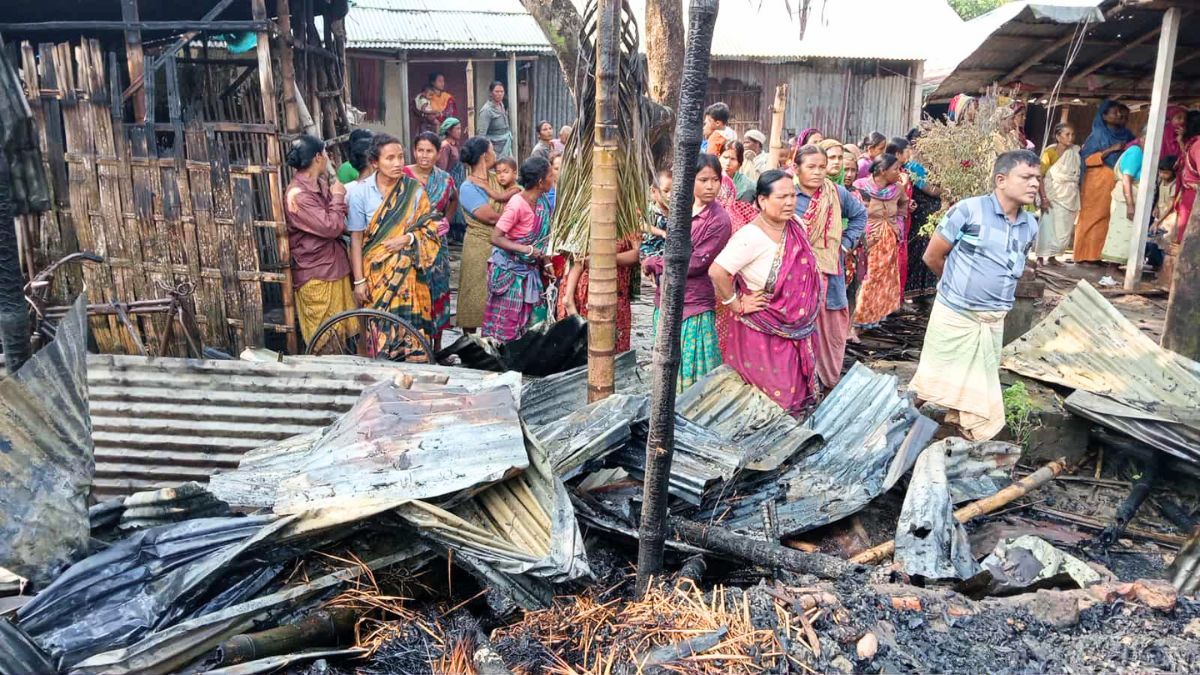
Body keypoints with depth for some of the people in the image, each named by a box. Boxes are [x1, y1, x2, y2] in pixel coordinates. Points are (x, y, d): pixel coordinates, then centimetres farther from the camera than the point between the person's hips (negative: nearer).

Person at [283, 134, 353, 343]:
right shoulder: (297, 195, -21)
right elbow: (332, 227, -24)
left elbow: (337, 224, 16)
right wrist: (337, 197, -11)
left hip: (335, 268, 9)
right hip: (316, 276, -9)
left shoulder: (321, 184, 8)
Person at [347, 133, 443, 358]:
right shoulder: (361, 193, -5)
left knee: (412, 327, -1)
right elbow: (356, 239, -3)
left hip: (408, 272, 1)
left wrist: (407, 239, -16)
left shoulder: (413, 190, -1)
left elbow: (430, 227, 2)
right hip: (376, 273, -1)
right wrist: (359, 281, -5)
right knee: (382, 329, 0)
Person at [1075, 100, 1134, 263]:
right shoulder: (1098, 134, -3)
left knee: (1108, 218, 0)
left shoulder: (1126, 135, 12)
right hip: (1098, 181, -5)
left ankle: (1098, 254, 3)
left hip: (1116, 182, 5)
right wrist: (1110, 149, -16)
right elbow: (1087, 159, -10)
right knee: (1092, 216, -4)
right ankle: (1085, 255, -1)